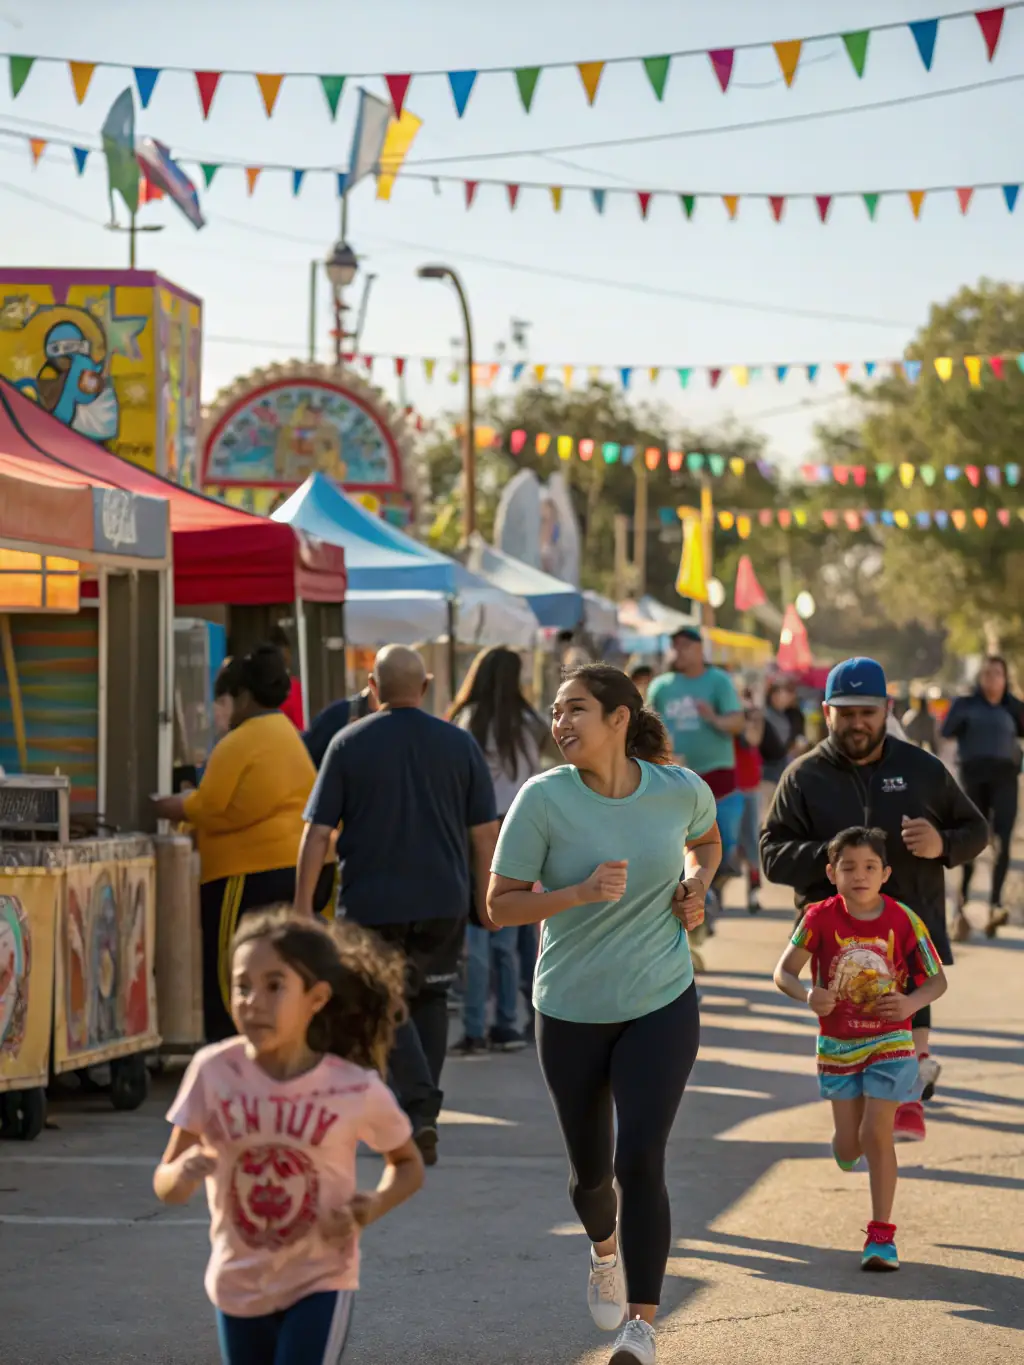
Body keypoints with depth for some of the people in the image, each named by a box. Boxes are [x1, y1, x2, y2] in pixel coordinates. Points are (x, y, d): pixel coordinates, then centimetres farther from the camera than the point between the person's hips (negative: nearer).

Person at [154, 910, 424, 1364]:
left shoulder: (356, 1089, -15)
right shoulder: (214, 1072, -14)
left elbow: (408, 1165, 3)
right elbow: (165, 1186, -9)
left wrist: (373, 1206, -17)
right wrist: (182, 1173, -33)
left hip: (320, 1282, -3)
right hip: (239, 1285, 3)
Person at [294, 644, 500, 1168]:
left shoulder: (349, 744, -3)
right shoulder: (460, 744, 2)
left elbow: (318, 831, -6)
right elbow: (484, 832, 2)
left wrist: (302, 904, -3)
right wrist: (486, 898, 13)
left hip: (372, 901, -2)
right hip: (444, 901, 2)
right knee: (429, 999, 19)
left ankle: (422, 1109, -15)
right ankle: (420, 1115, 19)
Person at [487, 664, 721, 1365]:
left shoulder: (680, 789, -7)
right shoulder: (544, 799, -13)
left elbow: (706, 840, 18)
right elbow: (500, 905, -12)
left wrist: (697, 884, -4)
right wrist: (582, 892, -26)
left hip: (662, 1004, -1)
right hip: (572, 1011, 1)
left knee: (640, 1161, -15)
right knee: (590, 1169, 15)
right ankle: (606, 1252, 50)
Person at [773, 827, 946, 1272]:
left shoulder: (903, 922, -14)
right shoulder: (821, 918, -13)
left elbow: (937, 980, -6)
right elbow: (783, 972, -10)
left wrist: (912, 1003, -27)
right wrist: (807, 995, -32)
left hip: (889, 1043, -2)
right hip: (837, 1045, 2)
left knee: (876, 1135, -10)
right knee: (848, 1145, 8)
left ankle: (882, 1235, 1)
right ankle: (849, 1144, 48)